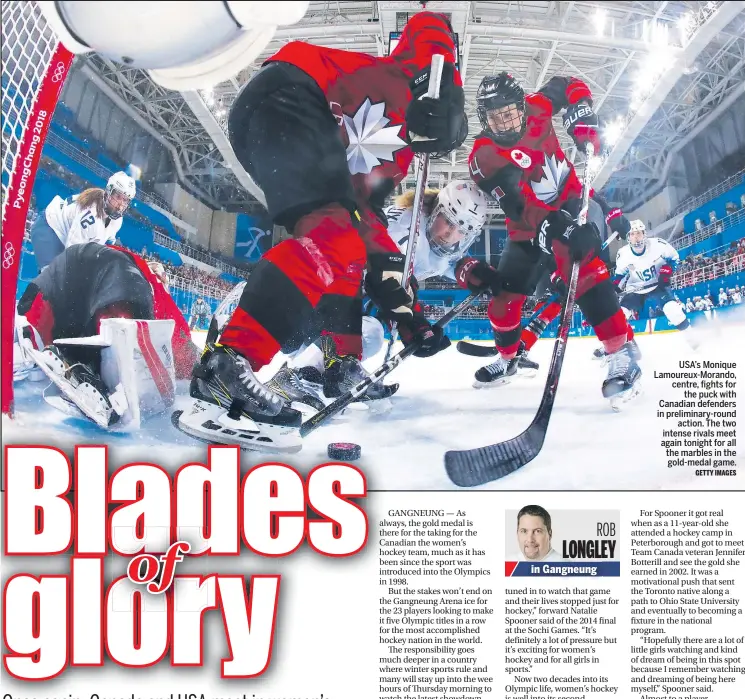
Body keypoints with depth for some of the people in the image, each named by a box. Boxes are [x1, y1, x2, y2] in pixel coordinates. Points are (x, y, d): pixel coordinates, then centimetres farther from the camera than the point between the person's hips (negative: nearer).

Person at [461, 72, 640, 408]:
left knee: (581, 261, -32)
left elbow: (569, 86, 3)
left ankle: (622, 351, -35)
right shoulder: (483, 157, -22)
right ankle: (507, 358, 36)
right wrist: (552, 226, -48)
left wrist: (583, 120, -15)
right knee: (504, 292, 6)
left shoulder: (535, 109, -15)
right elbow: (517, 204, -34)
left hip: (570, 200, -2)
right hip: (529, 224, 2)